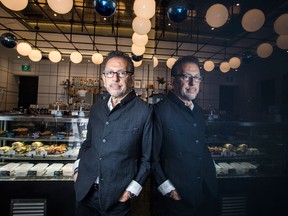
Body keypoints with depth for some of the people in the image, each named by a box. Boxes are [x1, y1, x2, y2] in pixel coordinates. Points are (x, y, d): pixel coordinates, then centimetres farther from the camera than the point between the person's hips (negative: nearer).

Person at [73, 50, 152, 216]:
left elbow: (147, 157, -8)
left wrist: (132, 189, -10)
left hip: (117, 197, -4)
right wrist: (78, 168, 5)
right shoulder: (97, 107, 3)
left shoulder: (144, 111, -14)